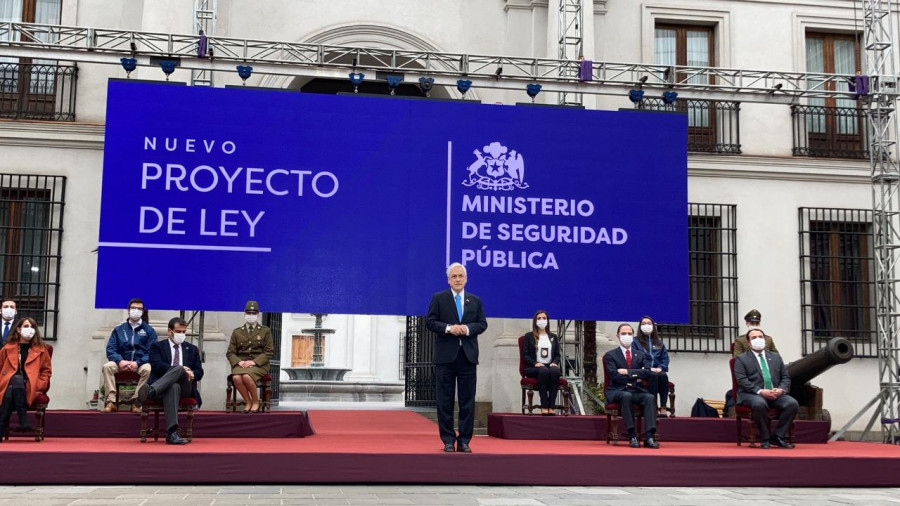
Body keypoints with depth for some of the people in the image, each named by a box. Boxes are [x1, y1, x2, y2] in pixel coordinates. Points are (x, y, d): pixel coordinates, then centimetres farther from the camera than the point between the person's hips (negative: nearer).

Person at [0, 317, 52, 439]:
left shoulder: (41, 349, 13)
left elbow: (46, 370, 15)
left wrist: (38, 386, -1)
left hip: (28, 390, 0)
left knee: (11, 391, -35)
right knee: (17, 379, -37)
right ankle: (23, 421, -38)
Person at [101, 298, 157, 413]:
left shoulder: (149, 330, 11)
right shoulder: (119, 329, 16)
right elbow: (110, 349, 6)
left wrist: (137, 363, -16)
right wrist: (120, 361, -14)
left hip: (140, 364, -2)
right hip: (121, 363, 2)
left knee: (147, 369, -35)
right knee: (107, 367, -28)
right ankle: (111, 401, -30)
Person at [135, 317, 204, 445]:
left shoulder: (192, 349, 24)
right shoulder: (157, 346, 15)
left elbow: (199, 372, 14)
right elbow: (157, 365, -6)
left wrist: (191, 373, -14)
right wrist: (182, 369, -19)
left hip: (185, 387, 2)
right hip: (165, 385, -2)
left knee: (179, 369, -34)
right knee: (173, 386, -41)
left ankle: (150, 392, -56)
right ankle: (172, 432, -56)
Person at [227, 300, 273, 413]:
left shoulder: (265, 331, 11)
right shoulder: (237, 332, 17)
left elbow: (268, 352, 3)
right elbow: (230, 352, 11)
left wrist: (254, 361, -12)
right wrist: (238, 362, -10)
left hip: (259, 364, -2)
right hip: (240, 363, 2)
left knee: (247, 376, -35)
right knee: (236, 378, -32)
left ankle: (256, 402, -12)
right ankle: (248, 402, -11)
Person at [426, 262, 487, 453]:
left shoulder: (475, 301, 12)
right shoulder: (438, 298, 4)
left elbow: (482, 324, 7)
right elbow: (430, 322, -1)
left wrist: (467, 328, -11)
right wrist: (448, 328, -16)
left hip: (468, 355, 2)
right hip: (445, 355, -2)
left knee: (468, 400, 3)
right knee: (445, 400, 2)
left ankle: (464, 440, 10)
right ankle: (448, 440, 9)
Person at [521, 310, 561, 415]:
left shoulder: (553, 337, 22)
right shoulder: (529, 336, 13)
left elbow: (557, 355, 16)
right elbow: (525, 355, 4)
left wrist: (554, 363, -6)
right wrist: (535, 363, -15)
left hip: (550, 366, 2)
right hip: (533, 368, -2)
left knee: (555, 371, -36)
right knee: (544, 371, -38)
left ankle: (551, 407, -40)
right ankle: (544, 407, -41)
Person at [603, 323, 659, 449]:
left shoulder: (640, 355, 17)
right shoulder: (610, 355, 7)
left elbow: (647, 373, -2)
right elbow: (614, 376, -9)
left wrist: (628, 372, -11)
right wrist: (635, 376, -7)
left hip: (637, 391, 3)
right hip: (618, 391, -3)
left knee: (650, 398, -29)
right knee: (626, 396, -37)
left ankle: (649, 437, -37)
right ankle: (632, 436, -34)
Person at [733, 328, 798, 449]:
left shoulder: (776, 357, 21)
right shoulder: (741, 359, 6)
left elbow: (785, 377, 16)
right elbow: (742, 381, -6)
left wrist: (781, 389, -6)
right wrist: (760, 391, -20)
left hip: (776, 394, 4)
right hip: (752, 394, -4)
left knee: (793, 403, -24)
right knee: (759, 404, -38)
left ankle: (777, 437, -12)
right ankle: (765, 439, -18)